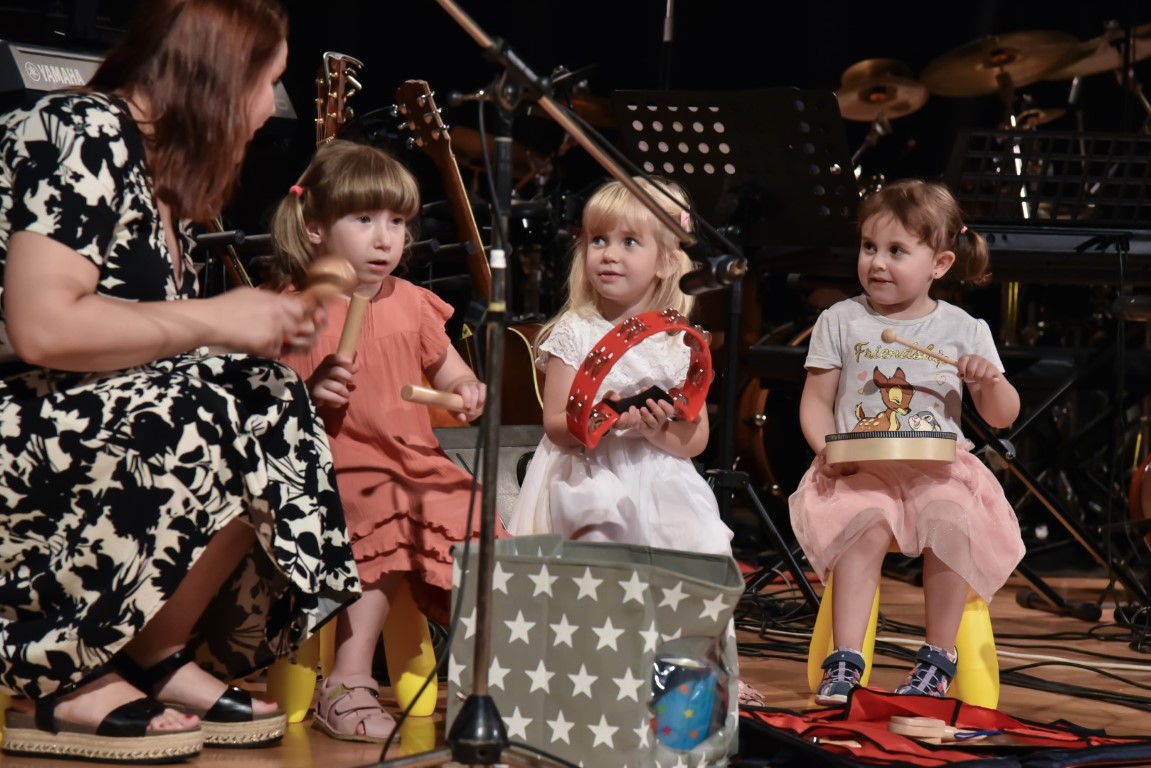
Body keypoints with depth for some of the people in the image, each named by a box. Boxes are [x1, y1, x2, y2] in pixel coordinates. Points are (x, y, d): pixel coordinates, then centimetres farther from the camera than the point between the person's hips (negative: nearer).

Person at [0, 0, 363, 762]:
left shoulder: (165, 170, 16)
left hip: (96, 433, 10)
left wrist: (259, 325, 8)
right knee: (226, 426, -26)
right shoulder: (83, 136, -13)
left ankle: (156, 656, -5)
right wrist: (211, 321, -17)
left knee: (275, 420, -2)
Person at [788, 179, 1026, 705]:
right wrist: (828, 449, -12)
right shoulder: (841, 321, 8)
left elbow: (1002, 417, 11)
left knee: (954, 520, -30)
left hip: (940, 468, 1)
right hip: (860, 469, -1)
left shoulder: (964, 330, 8)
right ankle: (844, 662, -29)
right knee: (867, 523, -32)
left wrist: (991, 381, -11)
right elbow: (815, 402, 8)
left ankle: (938, 659, -14)